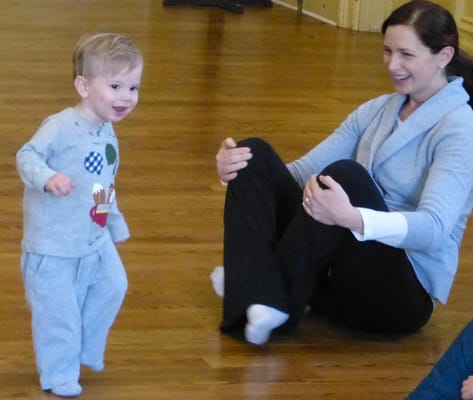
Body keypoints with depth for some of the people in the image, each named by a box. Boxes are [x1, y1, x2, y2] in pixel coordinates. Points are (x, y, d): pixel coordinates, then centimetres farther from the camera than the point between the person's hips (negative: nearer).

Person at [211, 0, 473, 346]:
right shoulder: (377, 110, 12)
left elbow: (434, 229, -25)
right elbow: (307, 170, 7)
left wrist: (351, 218, -42)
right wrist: (237, 171, -14)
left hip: (406, 293, -7)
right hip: (345, 275, 7)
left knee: (343, 174, -32)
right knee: (254, 155, -8)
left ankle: (278, 296, -16)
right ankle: (260, 303, -28)